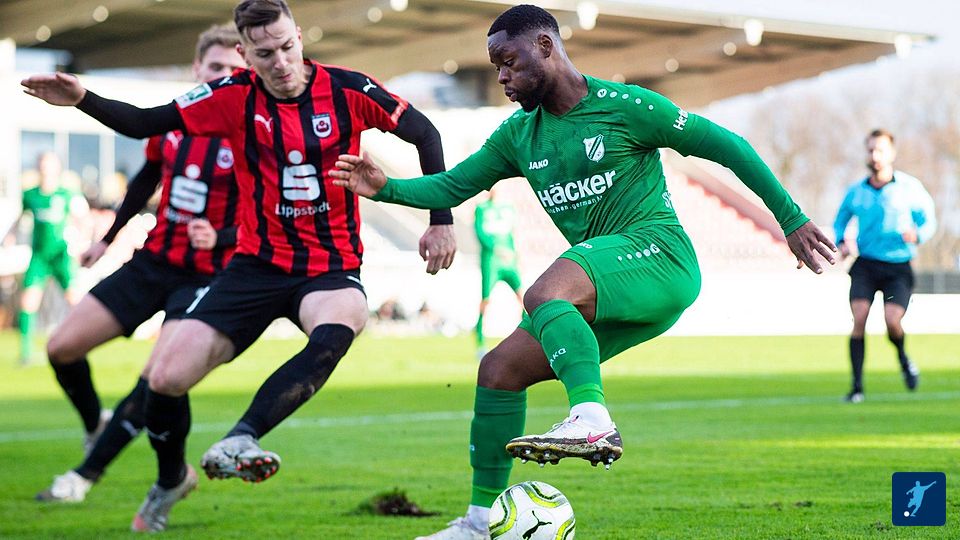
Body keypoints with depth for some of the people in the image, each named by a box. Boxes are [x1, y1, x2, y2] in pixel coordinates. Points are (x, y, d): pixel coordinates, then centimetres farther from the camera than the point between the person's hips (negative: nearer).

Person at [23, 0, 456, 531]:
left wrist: (441, 219, -5)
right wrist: (82, 100, -17)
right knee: (168, 375, -8)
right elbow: (145, 124, -1)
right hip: (256, 264, 2)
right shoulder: (236, 95, -5)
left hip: (331, 267, -1)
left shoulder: (346, 89, -9)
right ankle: (170, 480, 23)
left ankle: (237, 442, -44)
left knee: (336, 330, -38)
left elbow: (424, 134, 1)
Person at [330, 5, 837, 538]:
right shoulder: (519, 135, 14)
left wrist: (792, 218, -4)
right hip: (603, 291, 8)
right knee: (498, 370, 3)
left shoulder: (622, 106, -6)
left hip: (658, 257, -8)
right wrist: (385, 188, -1)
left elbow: (724, 144, -3)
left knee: (543, 294, -34)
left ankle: (593, 419, -50)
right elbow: (452, 186, 18)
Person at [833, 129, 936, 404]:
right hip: (865, 265, 2)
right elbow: (841, 219, 21)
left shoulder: (911, 188, -2)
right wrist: (841, 241, 1)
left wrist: (917, 235, -20)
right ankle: (857, 386, -8)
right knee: (859, 319, -16)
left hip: (898, 268, -2)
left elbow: (929, 221, 3)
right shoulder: (856, 192, 6)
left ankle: (903, 358, 18)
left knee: (892, 320, -18)